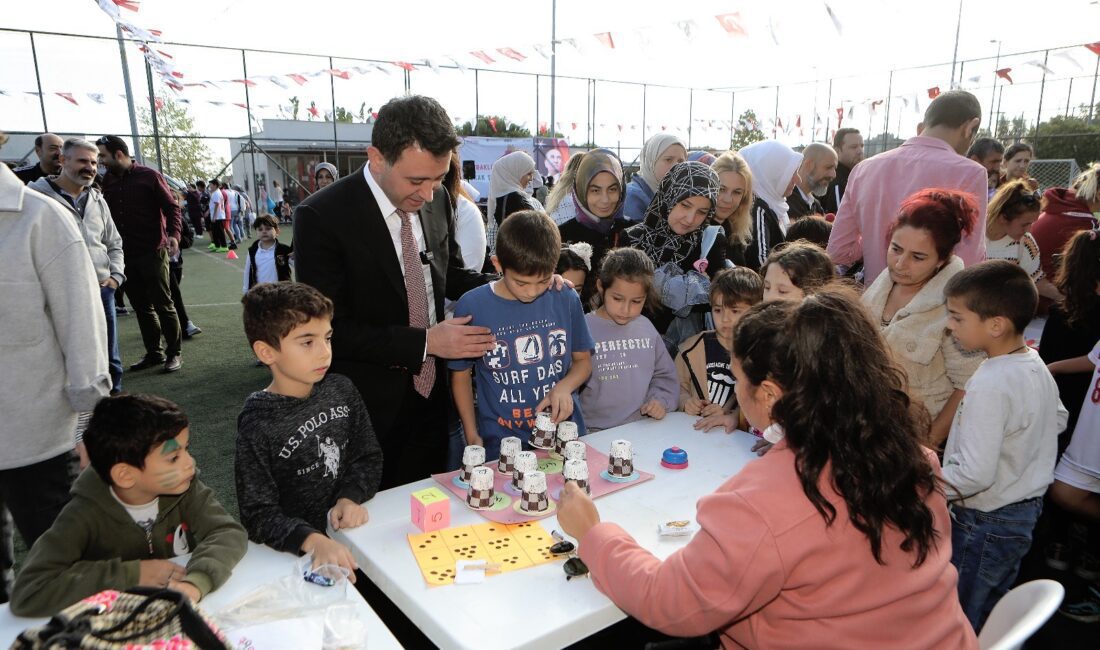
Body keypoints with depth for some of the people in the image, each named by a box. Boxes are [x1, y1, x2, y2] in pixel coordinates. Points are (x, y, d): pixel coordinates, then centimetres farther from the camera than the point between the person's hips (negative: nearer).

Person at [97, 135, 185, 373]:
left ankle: (174, 353, 10)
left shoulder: (149, 176, -5)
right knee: (141, 306, 10)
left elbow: (171, 206, -8)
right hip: (125, 254, 6)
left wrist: (174, 234, -23)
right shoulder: (108, 180, 10)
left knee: (163, 304, 0)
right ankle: (154, 352, 20)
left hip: (152, 252, -6)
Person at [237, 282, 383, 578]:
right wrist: (313, 541, -31)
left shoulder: (341, 390, 1)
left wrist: (351, 498, -10)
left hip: (352, 531, 5)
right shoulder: (259, 424, -14)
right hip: (295, 553, -5)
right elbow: (259, 515, -15)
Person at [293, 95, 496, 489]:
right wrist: (424, 342, -22)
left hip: (430, 397, 5)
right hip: (368, 410, -5)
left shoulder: (437, 201, -3)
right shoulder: (321, 217, -20)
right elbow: (329, 329, -19)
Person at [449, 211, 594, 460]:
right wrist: (472, 436, -1)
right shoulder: (471, 307, -7)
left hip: (565, 433, 1)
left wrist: (565, 387, -10)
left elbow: (583, 360, 11)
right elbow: (461, 374, 4)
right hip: (501, 445, -1)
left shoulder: (566, 300, -1)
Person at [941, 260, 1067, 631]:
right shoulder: (1037, 366, -1)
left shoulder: (990, 385, -30)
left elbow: (976, 474, -31)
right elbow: (1058, 421, 17)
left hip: (986, 523, -9)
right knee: (992, 617, 26)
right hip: (1027, 508, 9)